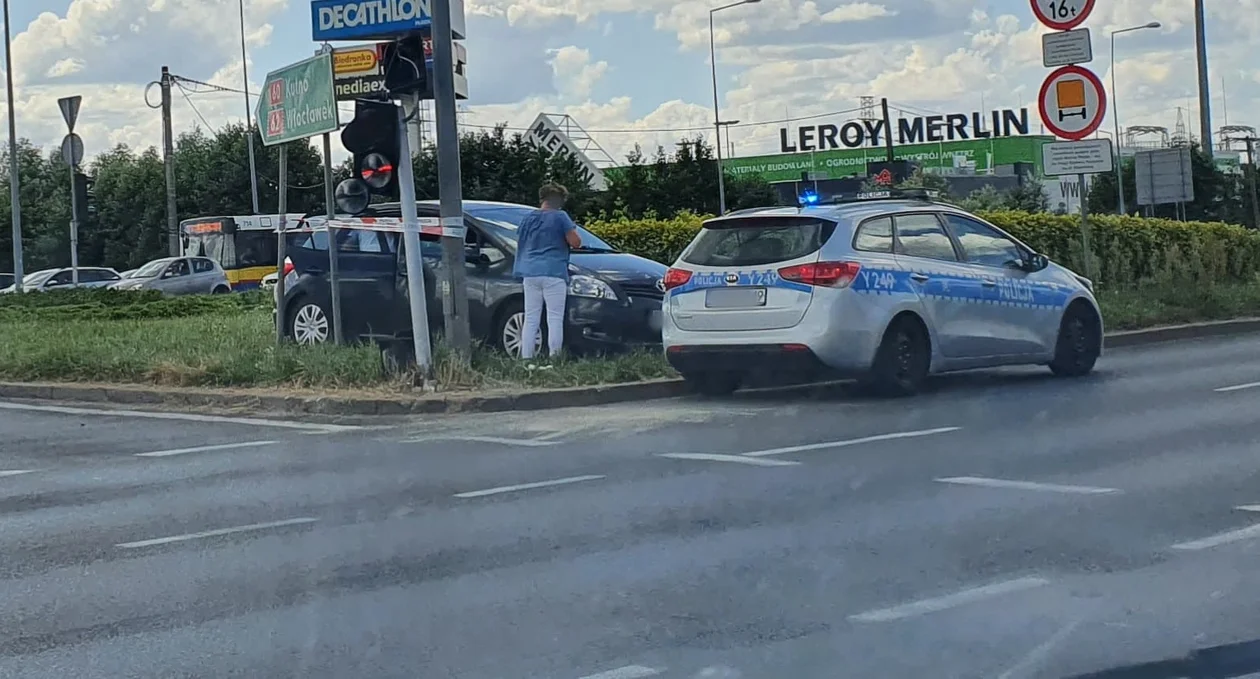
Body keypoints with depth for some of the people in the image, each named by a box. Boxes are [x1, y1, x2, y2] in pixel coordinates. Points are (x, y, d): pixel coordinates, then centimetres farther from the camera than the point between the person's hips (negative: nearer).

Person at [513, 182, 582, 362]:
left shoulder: (528, 218, 13)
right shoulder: (560, 217, -5)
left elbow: (520, 243, 21)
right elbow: (575, 242, -6)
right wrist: (571, 228, 12)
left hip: (530, 273, 5)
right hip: (553, 273, -5)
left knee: (530, 320, 6)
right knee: (555, 319, -4)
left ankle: (526, 358, 2)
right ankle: (554, 357, -10)